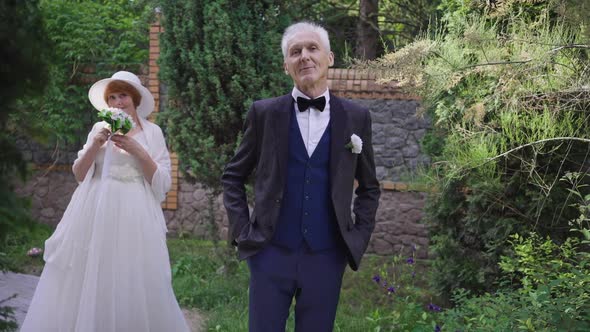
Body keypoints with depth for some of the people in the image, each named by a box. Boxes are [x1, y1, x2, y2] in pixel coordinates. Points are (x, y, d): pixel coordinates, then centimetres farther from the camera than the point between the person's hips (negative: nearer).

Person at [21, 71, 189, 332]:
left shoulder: (152, 132, 4)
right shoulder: (100, 129, 9)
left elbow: (162, 184, -1)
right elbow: (79, 174, 8)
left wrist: (138, 151, -12)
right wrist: (95, 145, -7)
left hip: (134, 219, -2)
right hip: (97, 215, 2)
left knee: (134, 288, -3)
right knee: (89, 283, 0)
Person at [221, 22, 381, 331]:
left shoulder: (355, 118, 4)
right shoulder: (264, 113, 1)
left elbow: (369, 187, 14)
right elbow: (232, 175, 10)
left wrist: (358, 236, 4)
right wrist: (241, 229, 1)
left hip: (327, 257, 1)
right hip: (271, 253, -1)